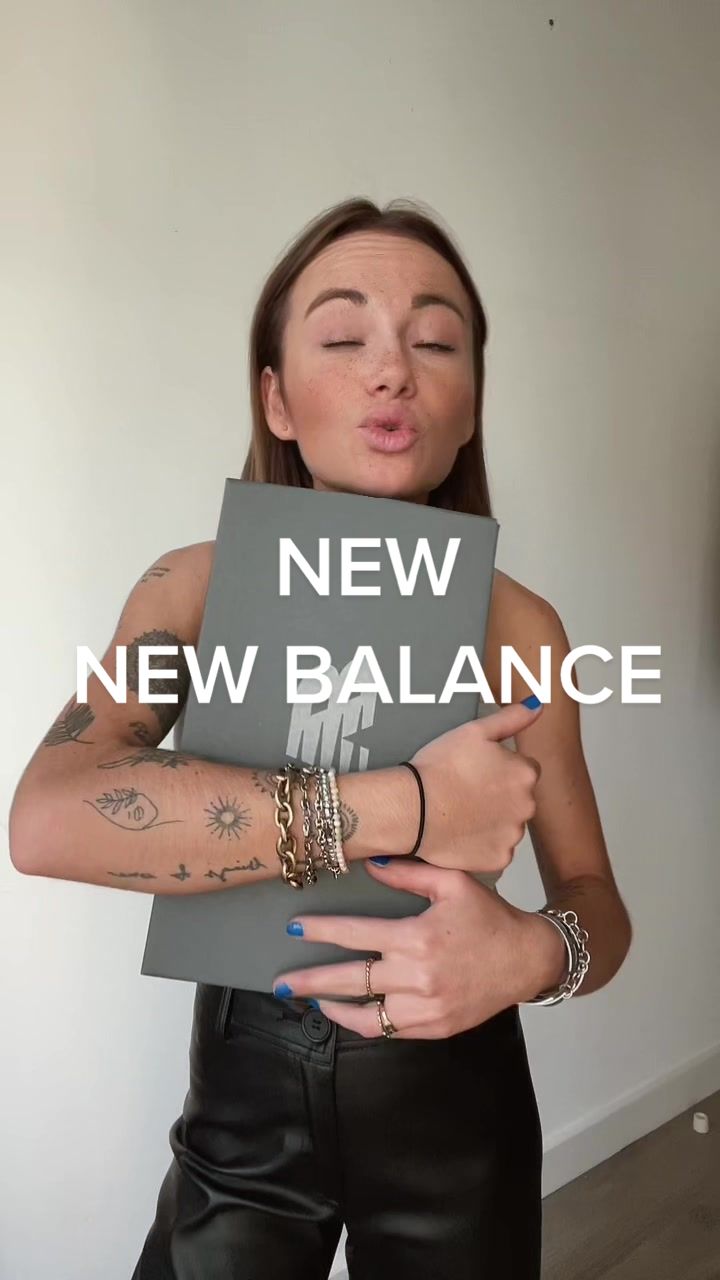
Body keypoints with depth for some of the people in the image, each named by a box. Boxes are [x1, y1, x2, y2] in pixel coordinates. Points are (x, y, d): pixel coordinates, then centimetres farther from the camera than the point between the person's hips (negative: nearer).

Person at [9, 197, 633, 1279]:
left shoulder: (521, 627, -12)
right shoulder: (203, 587, -13)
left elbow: (599, 904, -4)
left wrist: (537, 949, -28)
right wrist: (405, 808, -34)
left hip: (451, 1088, 1)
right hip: (245, 1084, 0)